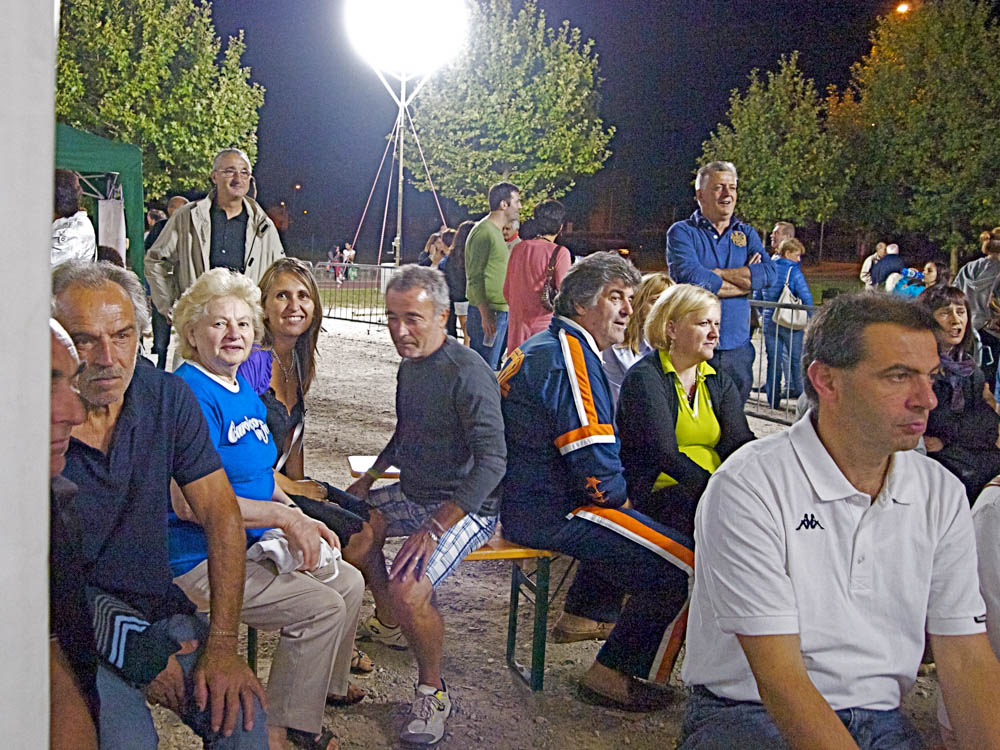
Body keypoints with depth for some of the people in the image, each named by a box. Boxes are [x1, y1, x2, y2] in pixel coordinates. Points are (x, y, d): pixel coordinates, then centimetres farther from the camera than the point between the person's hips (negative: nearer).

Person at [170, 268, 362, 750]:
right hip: (198, 561, -10)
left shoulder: (245, 392, 11)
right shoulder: (190, 395, -20)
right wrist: (284, 517, -26)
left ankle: (324, 686, 34)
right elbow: (189, 502, -28)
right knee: (321, 607, -17)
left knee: (349, 582, 13)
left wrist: (292, 512, 1)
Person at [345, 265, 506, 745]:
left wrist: (434, 528, -33)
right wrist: (369, 478, 15)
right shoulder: (410, 364, 7)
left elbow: (492, 460, -29)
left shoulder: (467, 373, -22)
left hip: (465, 507, -9)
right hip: (414, 493, 10)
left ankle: (433, 691, -3)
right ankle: (391, 624, 30)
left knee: (408, 589, -28)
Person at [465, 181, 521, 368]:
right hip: (487, 312, -10)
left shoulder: (496, 231, 19)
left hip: (500, 311, 10)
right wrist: (486, 314, -22)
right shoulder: (484, 231, -13)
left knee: (491, 366, 11)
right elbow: (475, 278, -17)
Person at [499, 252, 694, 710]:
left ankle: (581, 612, 40)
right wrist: (619, 496, -2)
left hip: (520, 498, 11)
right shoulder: (571, 356, -18)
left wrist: (616, 498, 19)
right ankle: (613, 675, -3)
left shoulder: (542, 346, 16)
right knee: (684, 568, -13)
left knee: (619, 521, 36)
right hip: (550, 513, -11)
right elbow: (598, 473, -22)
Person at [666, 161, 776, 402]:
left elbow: (769, 273, -4)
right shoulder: (682, 232, 0)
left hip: (738, 349, 4)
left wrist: (714, 273, -11)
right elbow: (690, 278, -18)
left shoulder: (746, 233, 14)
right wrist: (746, 279, -6)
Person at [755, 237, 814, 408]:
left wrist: (761, 317, 22)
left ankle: (773, 399, 10)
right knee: (795, 359, 9)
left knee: (773, 361, 8)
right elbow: (806, 298, -14)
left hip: (769, 322, 5)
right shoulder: (794, 272, -10)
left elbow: (756, 296, 13)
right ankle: (795, 391, 13)